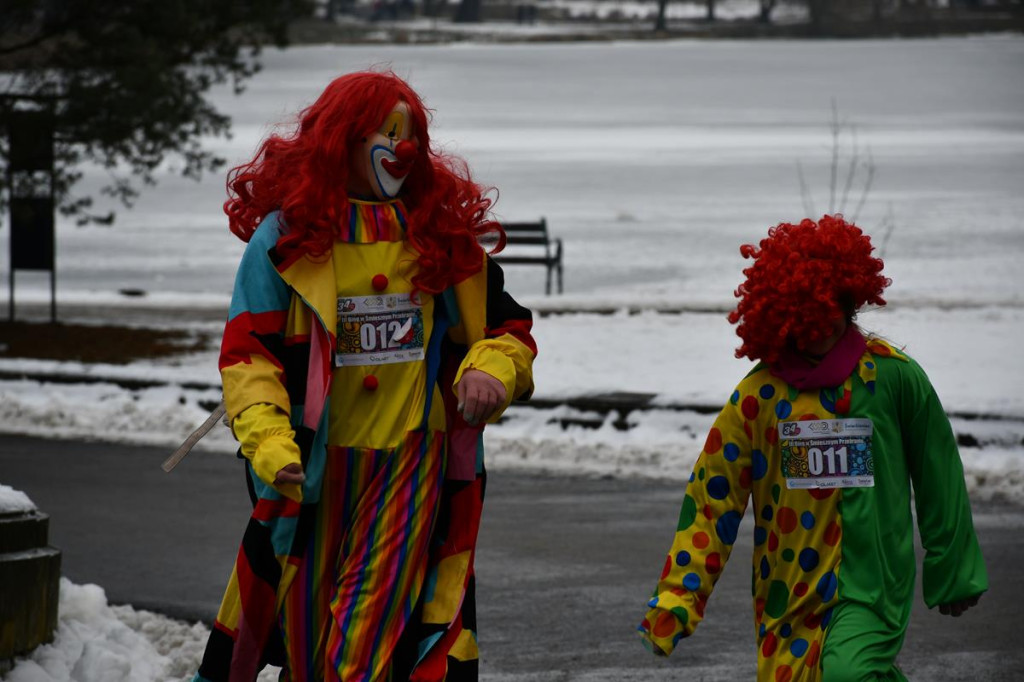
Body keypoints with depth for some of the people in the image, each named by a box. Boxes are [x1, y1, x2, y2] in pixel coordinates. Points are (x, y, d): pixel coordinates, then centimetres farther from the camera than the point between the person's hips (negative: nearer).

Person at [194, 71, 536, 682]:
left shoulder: (443, 233, 7)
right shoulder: (288, 235, -2)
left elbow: (505, 327, 14)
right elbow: (247, 352, -6)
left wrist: (492, 370, -9)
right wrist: (267, 441, -21)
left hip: (411, 469, 1)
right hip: (312, 470, -1)